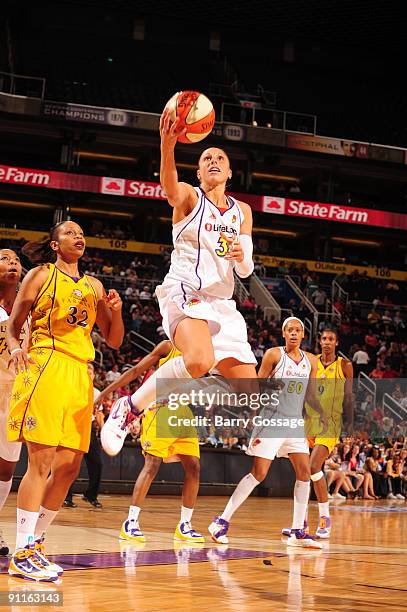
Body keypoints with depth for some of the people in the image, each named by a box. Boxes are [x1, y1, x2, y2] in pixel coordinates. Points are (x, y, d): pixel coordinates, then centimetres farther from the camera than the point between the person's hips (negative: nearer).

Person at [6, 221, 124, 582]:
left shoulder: (93, 286, 21)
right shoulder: (41, 275, 7)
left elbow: (114, 341, 21)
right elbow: (13, 325, 6)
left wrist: (115, 311, 2)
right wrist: (15, 348, -15)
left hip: (80, 375, 6)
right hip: (45, 367, -6)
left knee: (70, 465, 2)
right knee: (41, 461, -12)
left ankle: (35, 541, 15)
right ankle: (22, 555, -10)